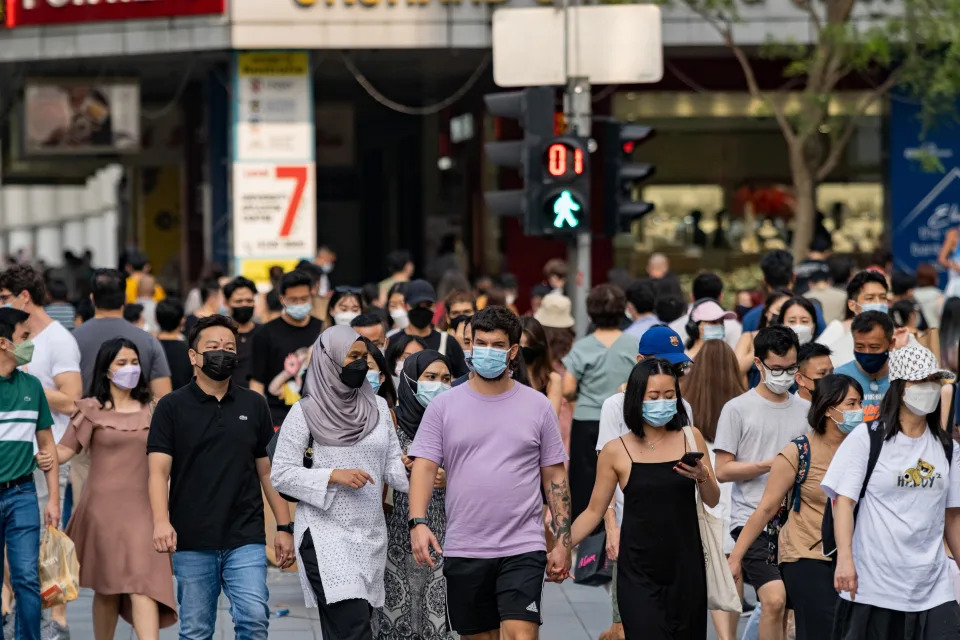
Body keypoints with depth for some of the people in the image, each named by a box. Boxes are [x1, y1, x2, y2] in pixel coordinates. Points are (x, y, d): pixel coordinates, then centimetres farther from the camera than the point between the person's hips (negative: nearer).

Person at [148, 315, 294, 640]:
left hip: (245, 540, 1)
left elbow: (268, 471, 13)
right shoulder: (172, 407, 1)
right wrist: (161, 521, -22)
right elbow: (159, 471, -7)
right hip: (192, 543, -1)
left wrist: (284, 527, 7)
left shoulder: (254, 406, 9)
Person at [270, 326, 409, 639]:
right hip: (325, 533, -5)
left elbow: (393, 466, 8)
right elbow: (281, 473, -4)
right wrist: (334, 476, -15)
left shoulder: (377, 407, 11)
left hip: (371, 534, 5)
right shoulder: (306, 411, -3)